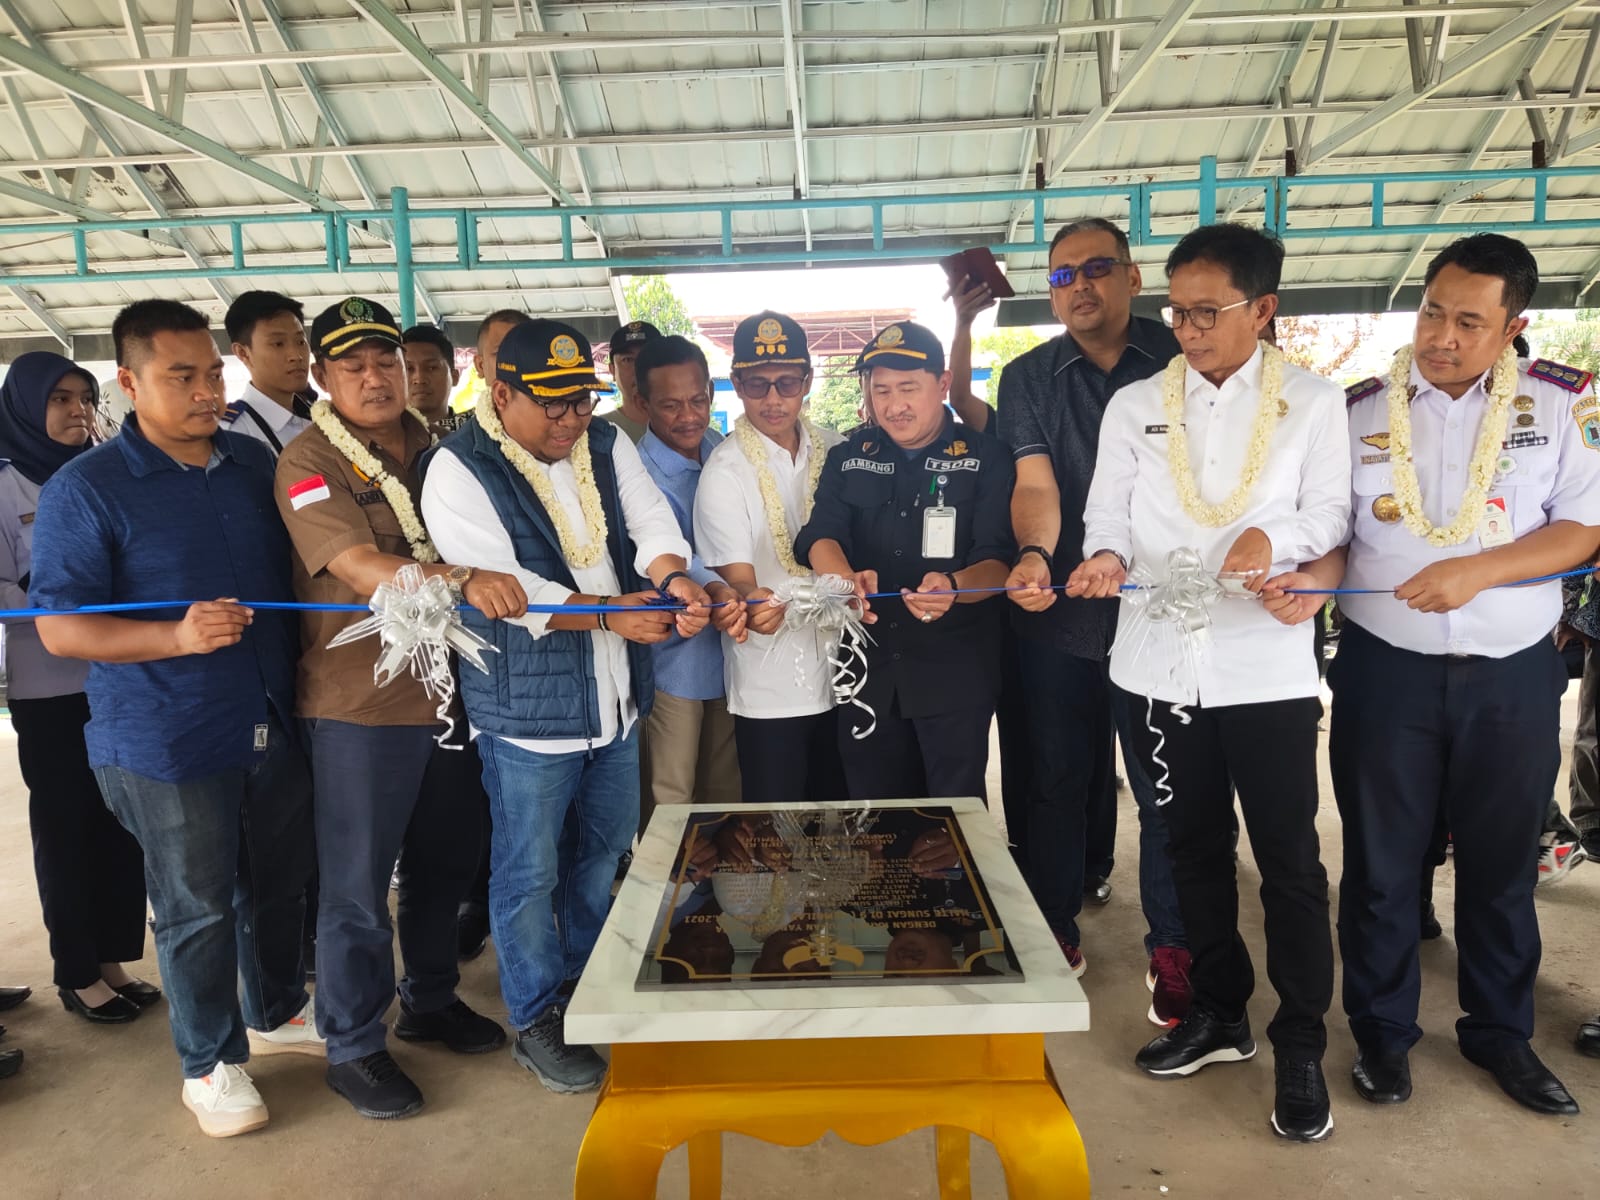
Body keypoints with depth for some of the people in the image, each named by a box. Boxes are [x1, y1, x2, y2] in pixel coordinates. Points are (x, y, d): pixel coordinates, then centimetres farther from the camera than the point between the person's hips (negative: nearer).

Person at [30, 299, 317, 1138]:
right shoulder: (84, 489, -10)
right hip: (168, 746, -5)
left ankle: (276, 1012, 42)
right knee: (198, 910, 8)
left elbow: (293, 570, 18)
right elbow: (59, 627, -12)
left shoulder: (253, 463, 5)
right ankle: (209, 1063, 29)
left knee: (280, 885, 19)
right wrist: (177, 637, -28)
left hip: (273, 726, 5)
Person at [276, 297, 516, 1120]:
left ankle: (430, 1002, 40)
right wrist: (463, 582, -40)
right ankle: (352, 1045, 25)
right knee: (359, 883, 6)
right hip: (360, 703, -6)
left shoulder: (431, 450, 8)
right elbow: (360, 568, -24)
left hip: (447, 688, 6)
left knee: (445, 860, 18)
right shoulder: (309, 462, -10)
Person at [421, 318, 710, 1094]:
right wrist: (611, 614, -29)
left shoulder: (607, 446, 6)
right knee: (531, 872, 6)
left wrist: (674, 579, -28)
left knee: (601, 854, 20)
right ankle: (537, 1021, 25)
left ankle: (587, 987, 41)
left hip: (616, 698, 6)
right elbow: (503, 587, -22)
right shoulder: (459, 471, -13)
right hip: (527, 710, -6)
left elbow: (651, 522, -6)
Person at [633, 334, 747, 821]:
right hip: (676, 659, -6)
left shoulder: (722, 449, 2)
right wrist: (714, 589, -55)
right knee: (670, 803, 6)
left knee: (726, 794, 19)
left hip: (730, 650, 6)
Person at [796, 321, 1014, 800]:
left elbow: (998, 561, -11)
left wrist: (955, 586, -34)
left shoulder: (985, 456, -2)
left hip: (955, 674, -3)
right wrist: (846, 578, -29)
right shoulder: (848, 456, 8)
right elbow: (819, 536, -5)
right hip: (869, 670, 3)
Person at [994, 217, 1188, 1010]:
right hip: (1058, 615, 2)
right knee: (1058, 779, 11)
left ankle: (1171, 945, 20)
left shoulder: (1178, 361, 2)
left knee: (1165, 788, 4)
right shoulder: (1029, 379, 7)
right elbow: (1035, 484, -6)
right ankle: (1053, 931, 27)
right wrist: (1035, 554, -26)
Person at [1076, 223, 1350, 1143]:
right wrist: (1108, 560, -17)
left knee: (1289, 860, 3)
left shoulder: (1313, 402, 4)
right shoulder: (1134, 406, 9)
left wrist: (1275, 537, -22)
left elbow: (1331, 512, -2)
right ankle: (1220, 1014, 33)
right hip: (1164, 662, 3)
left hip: (1268, 663, -2)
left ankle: (1301, 1047, 20)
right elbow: (1109, 520, 4)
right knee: (1195, 849, 15)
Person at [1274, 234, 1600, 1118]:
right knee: (1381, 863, 10)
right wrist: (1308, 581, -20)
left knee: (1502, 863, 16)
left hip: (1512, 678, 1)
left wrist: (1476, 572, -19)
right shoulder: (1361, 411, -1)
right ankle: (1382, 1030, 29)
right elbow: (1334, 536, 1)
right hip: (1385, 672, 0)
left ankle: (1499, 1031, 36)